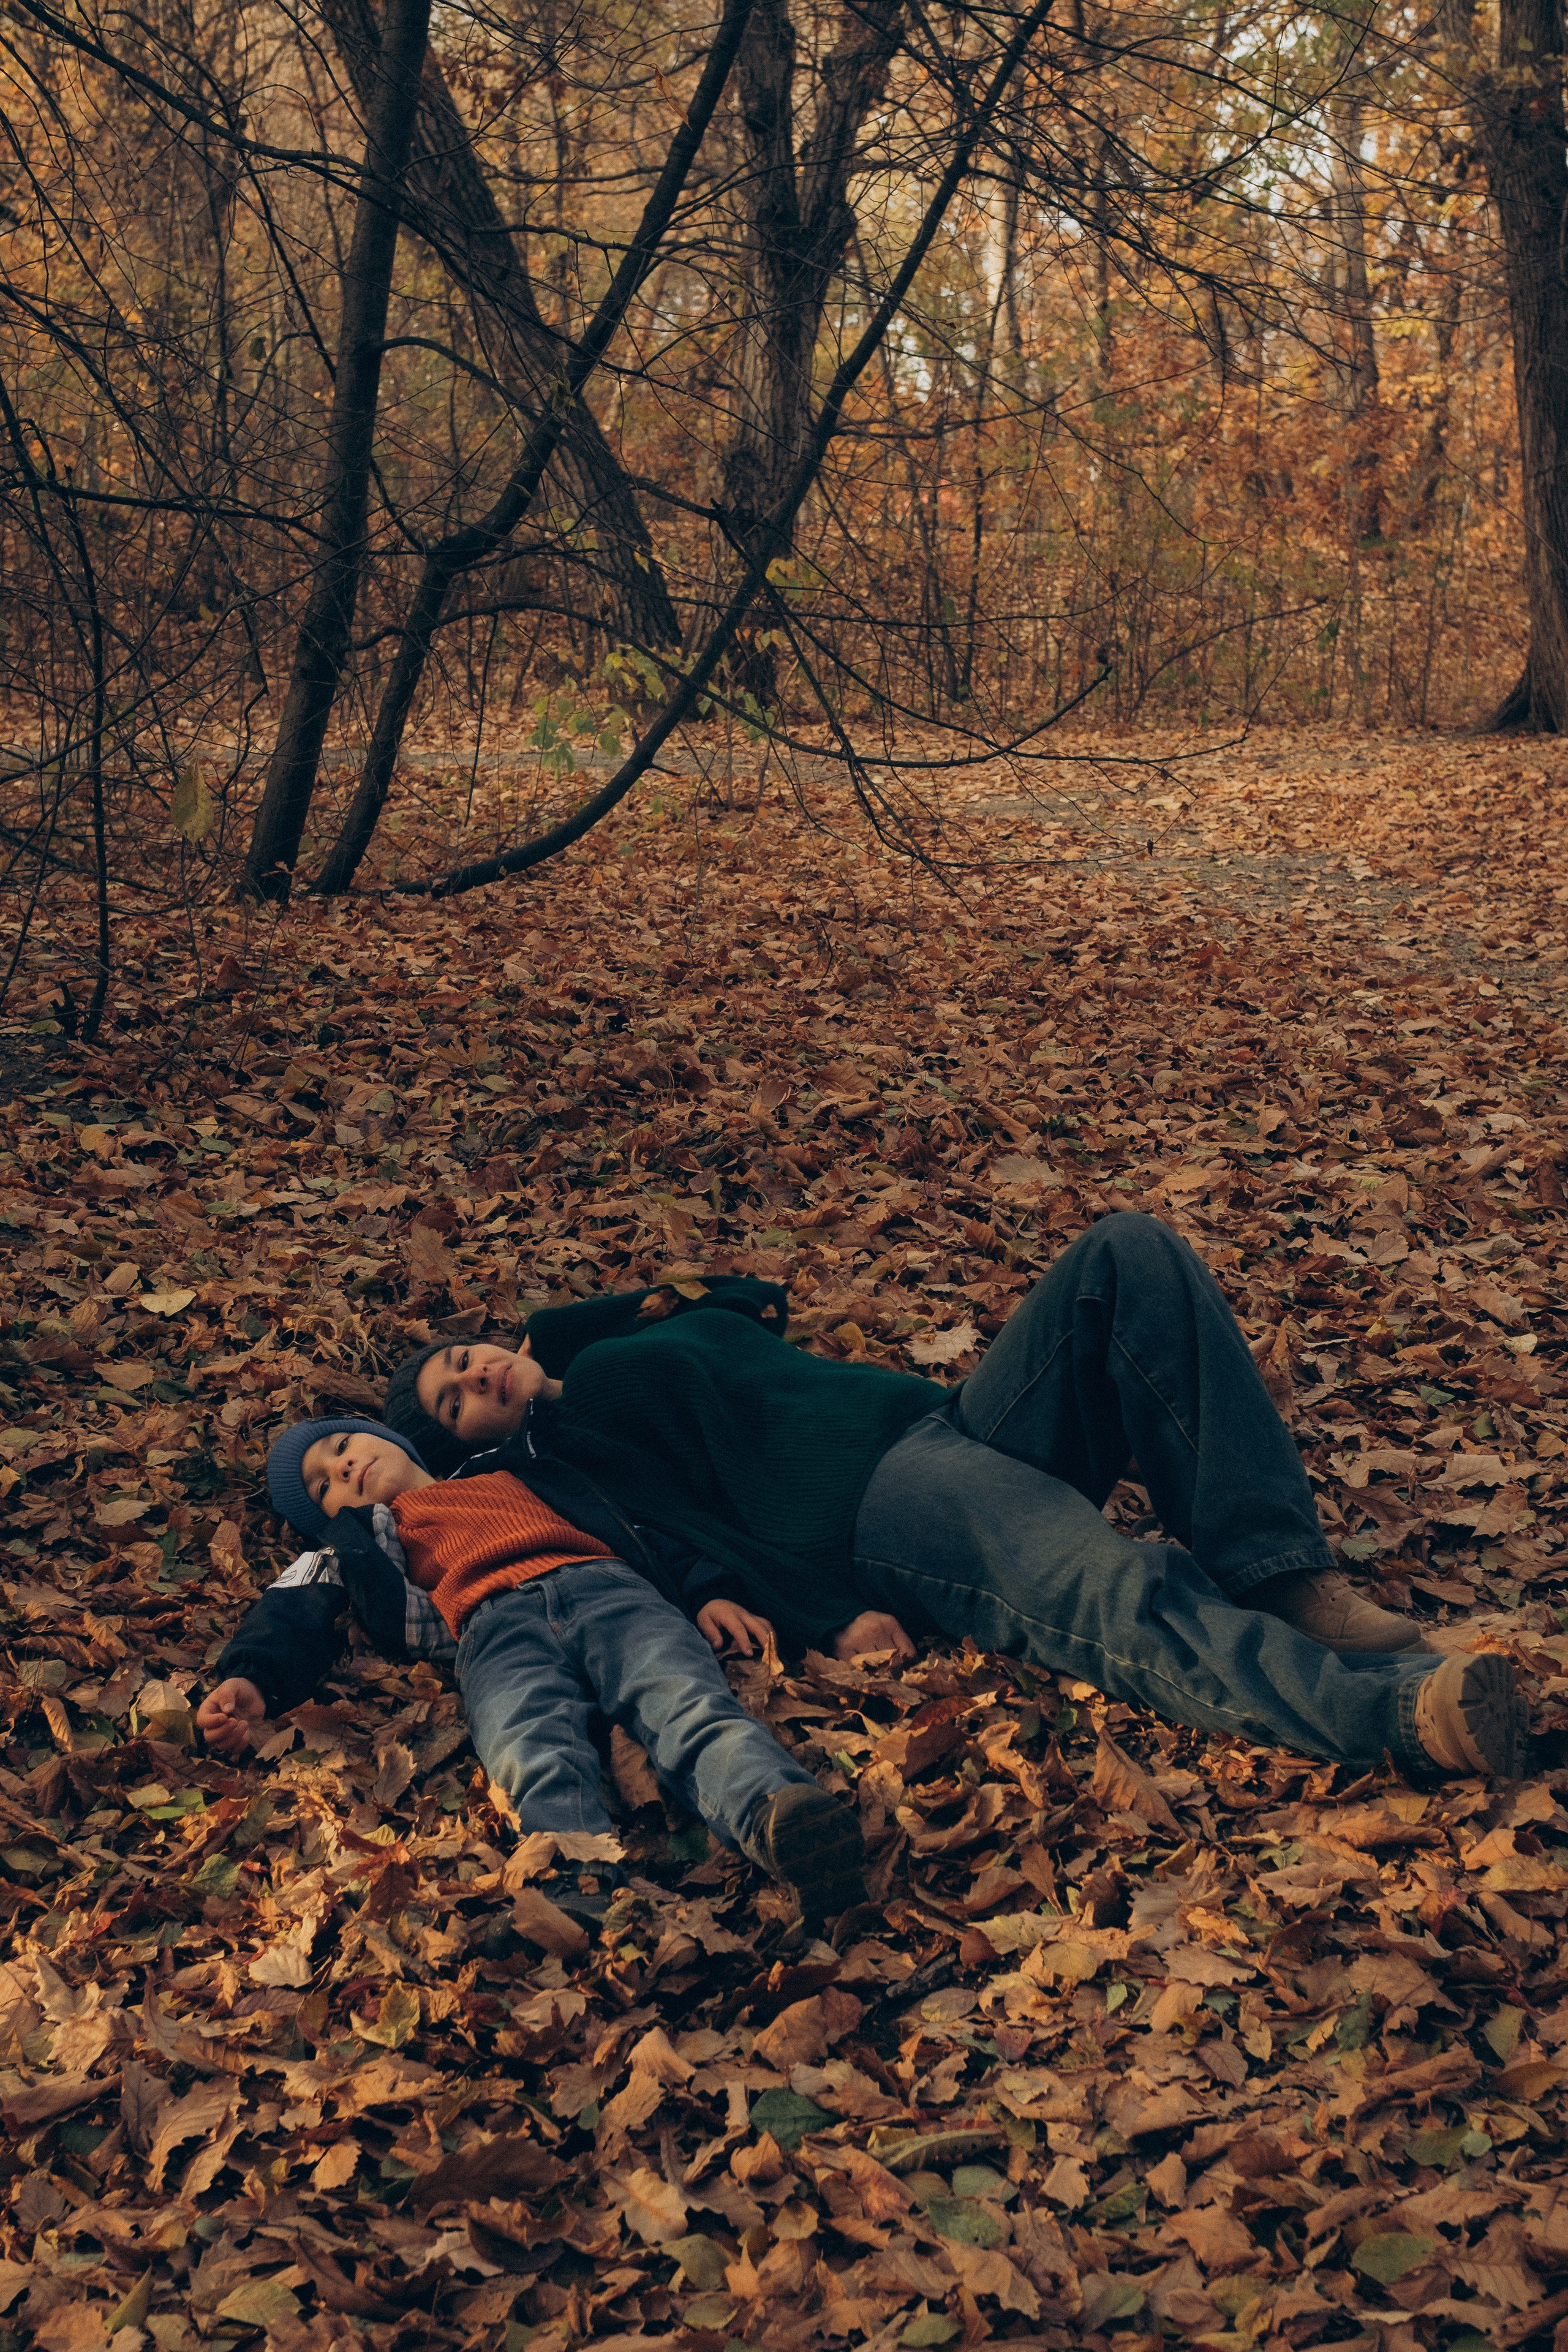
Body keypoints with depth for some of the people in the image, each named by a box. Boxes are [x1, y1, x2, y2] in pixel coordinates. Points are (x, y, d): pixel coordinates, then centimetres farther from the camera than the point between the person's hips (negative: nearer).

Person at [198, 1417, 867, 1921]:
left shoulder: (511, 1471, 40)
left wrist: (705, 1591, 12)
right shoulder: (361, 1538, 37)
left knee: (691, 1709, -34)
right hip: (495, 1625, 0)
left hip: (609, 1588, 1)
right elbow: (297, 1612, 17)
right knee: (535, 1757, -37)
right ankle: (582, 1899, -65)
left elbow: (634, 1524, 30)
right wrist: (252, 1682, -6)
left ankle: (780, 1818, -63)